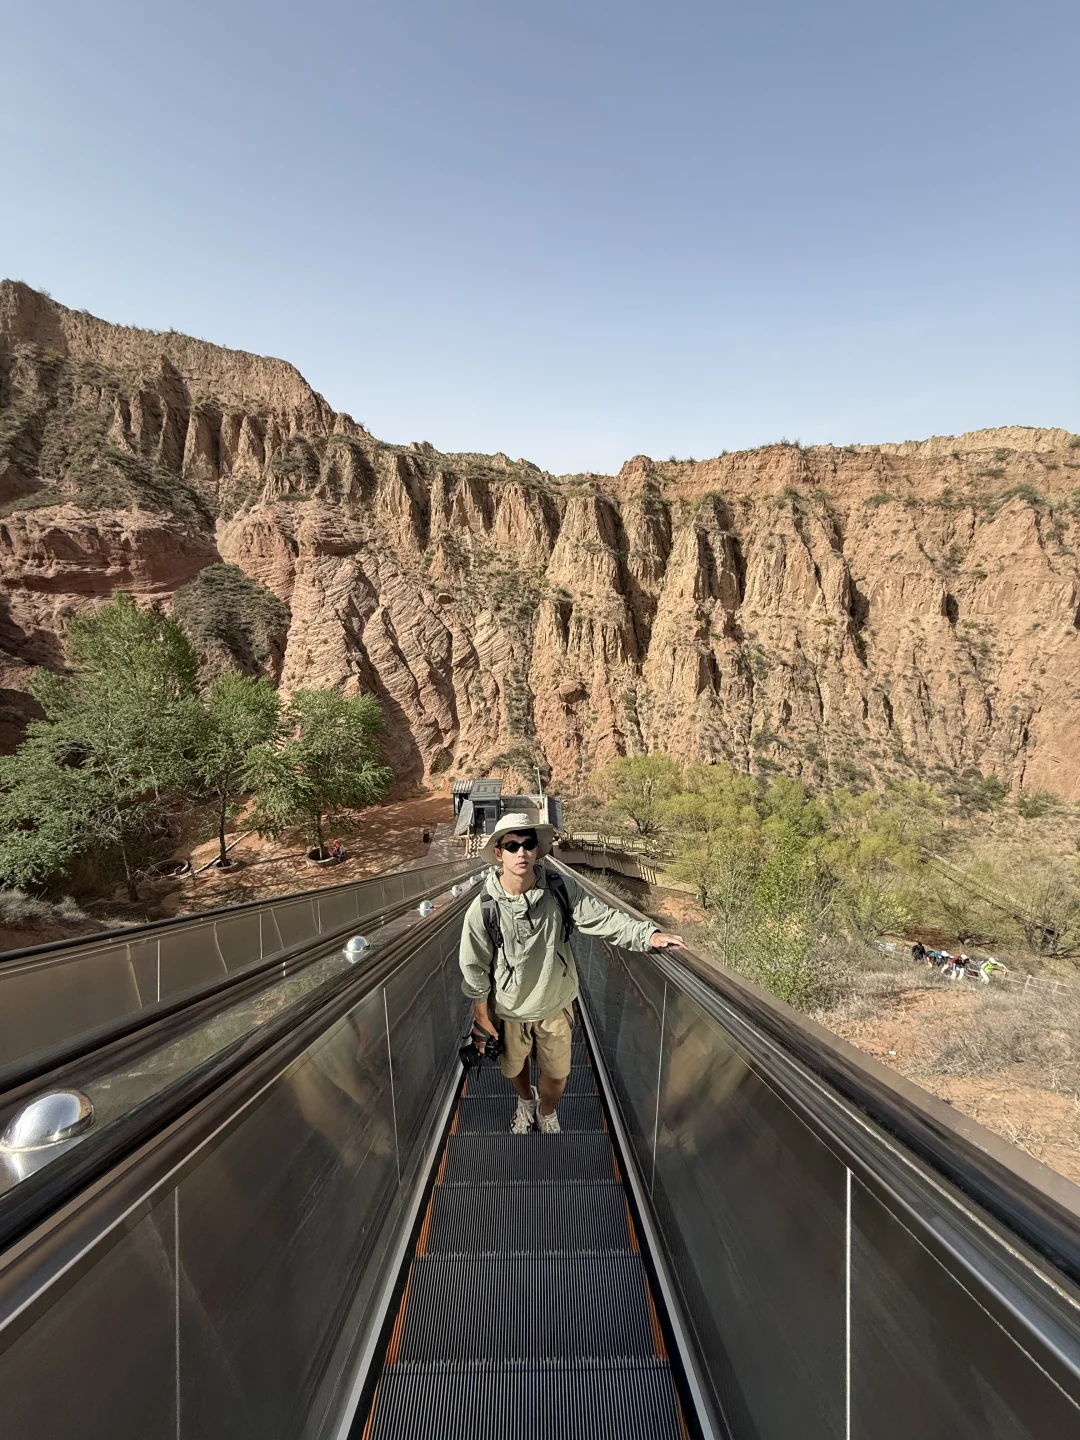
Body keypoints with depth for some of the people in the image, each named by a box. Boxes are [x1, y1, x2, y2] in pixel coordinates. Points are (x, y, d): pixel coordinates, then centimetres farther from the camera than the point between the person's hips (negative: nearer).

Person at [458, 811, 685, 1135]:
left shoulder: (561, 889, -21)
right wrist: (482, 1019, -5)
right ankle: (525, 1101, 64)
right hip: (509, 1010, 0)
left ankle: (546, 1113, 55)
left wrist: (648, 935, -36)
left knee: (557, 1075, 18)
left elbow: (603, 918, -22)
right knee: (513, 1067, 26)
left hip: (555, 1004, 1)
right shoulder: (483, 909, -25)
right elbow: (475, 969, -13)